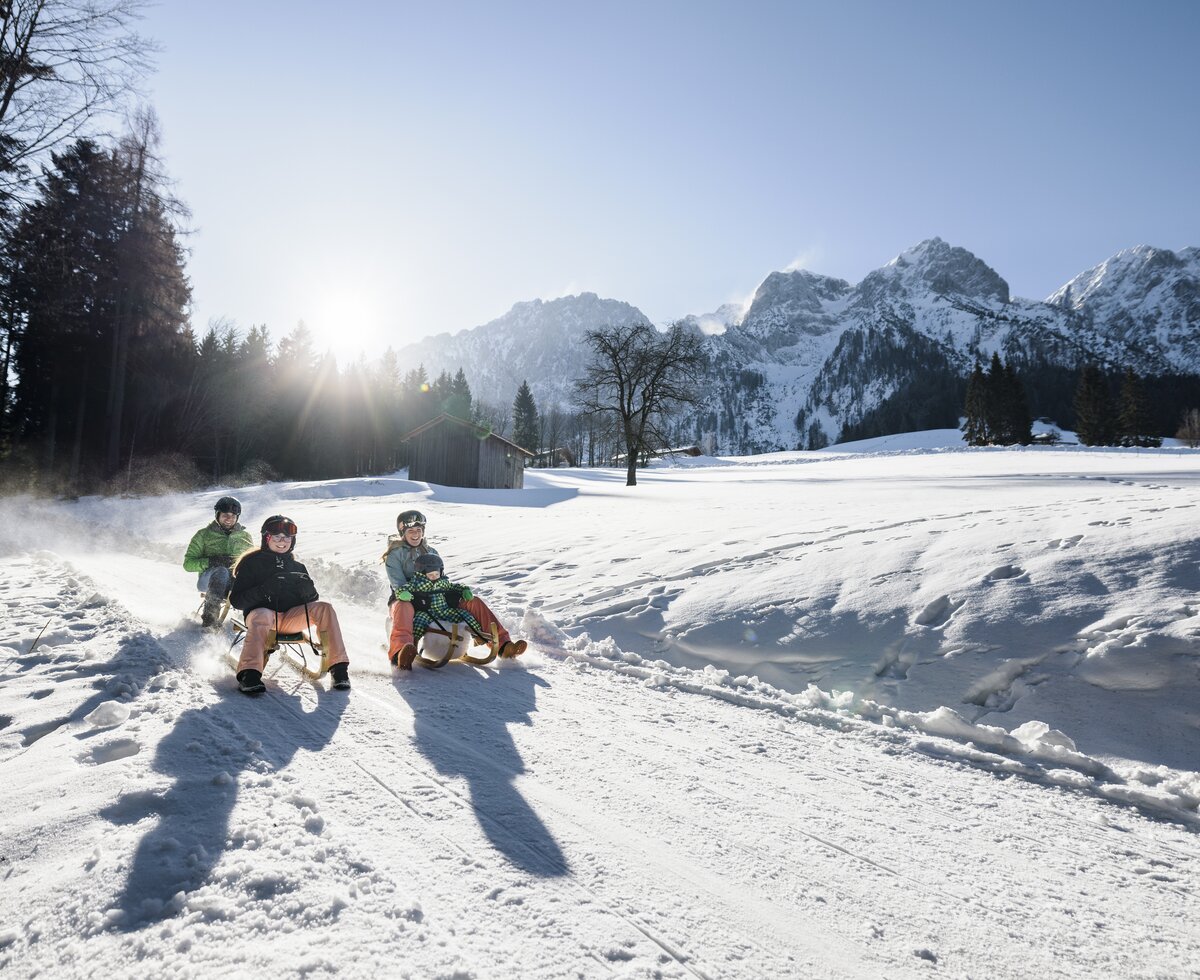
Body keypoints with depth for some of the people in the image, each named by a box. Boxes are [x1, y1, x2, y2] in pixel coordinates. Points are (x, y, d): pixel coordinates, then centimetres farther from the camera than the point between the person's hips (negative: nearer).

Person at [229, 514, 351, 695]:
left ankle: (338, 666, -23)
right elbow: (236, 600, -4)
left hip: (292, 616, 4)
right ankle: (249, 674, -47)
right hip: (261, 612, -4)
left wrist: (307, 588, -11)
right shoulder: (251, 563, 5)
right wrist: (264, 589, -20)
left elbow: (313, 599, 14)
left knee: (324, 608, -20)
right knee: (261, 616, -38)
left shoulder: (296, 566, 18)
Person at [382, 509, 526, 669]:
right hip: (405, 600, -5)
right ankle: (401, 654, -74)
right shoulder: (395, 554, 4)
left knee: (474, 602, -11)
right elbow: (398, 583, -9)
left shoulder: (431, 552, 19)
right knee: (404, 608, -44)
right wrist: (404, 591, -32)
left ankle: (502, 645, -22)